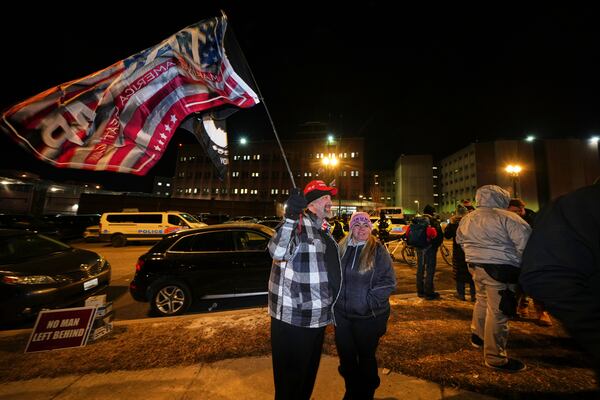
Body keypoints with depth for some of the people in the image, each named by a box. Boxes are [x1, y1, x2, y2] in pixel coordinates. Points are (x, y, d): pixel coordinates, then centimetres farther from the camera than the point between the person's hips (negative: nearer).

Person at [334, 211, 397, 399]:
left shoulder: (378, 250, -10)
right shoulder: (341, 248, 0)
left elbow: (388, 282, -12)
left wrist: (369, 301, -17)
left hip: (369, 317, -3)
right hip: (342, 314, 4)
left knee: (366, 356, 16)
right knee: (345, 356, 17)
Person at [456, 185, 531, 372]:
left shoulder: (466, 219, 8)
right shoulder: (507, 217, -14)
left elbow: (460, 240, 17)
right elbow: (526, 242, -18)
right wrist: (521, 264, -4)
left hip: (475, 265, 8)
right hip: (499, 269, -7)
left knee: (482, 300, 25)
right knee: (498, 311, 1)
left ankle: (477, 336, 40)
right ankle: (495, 357, 11)